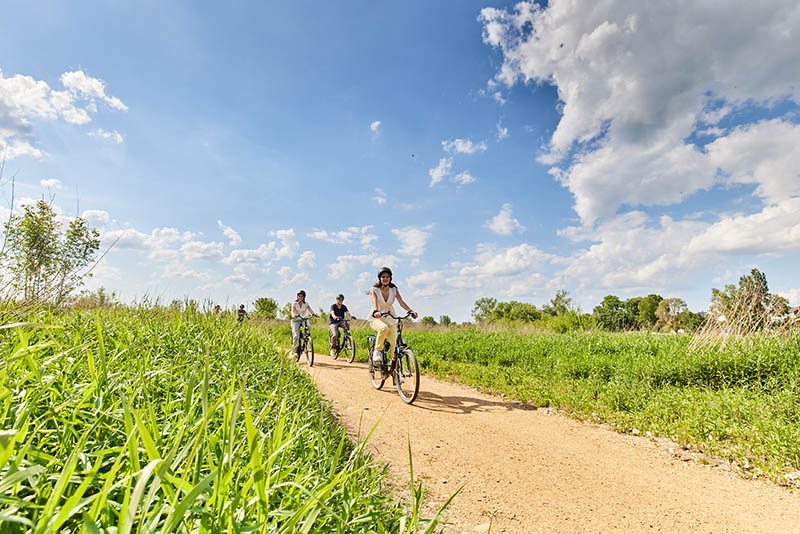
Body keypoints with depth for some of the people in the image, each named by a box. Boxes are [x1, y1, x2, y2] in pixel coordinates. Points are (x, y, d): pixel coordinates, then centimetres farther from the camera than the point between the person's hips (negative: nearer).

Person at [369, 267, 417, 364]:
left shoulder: (394, 289, 0)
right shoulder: (374, 289, -8)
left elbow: (401, 302, -13)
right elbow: (375, 302, -27)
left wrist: (411, 311, -32)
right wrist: (376, 311, -48)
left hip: (391, 319, 3)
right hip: (377, 318, -3)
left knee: (393, 343, -11)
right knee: (384, 328, -37)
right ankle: (377, 351, -16)